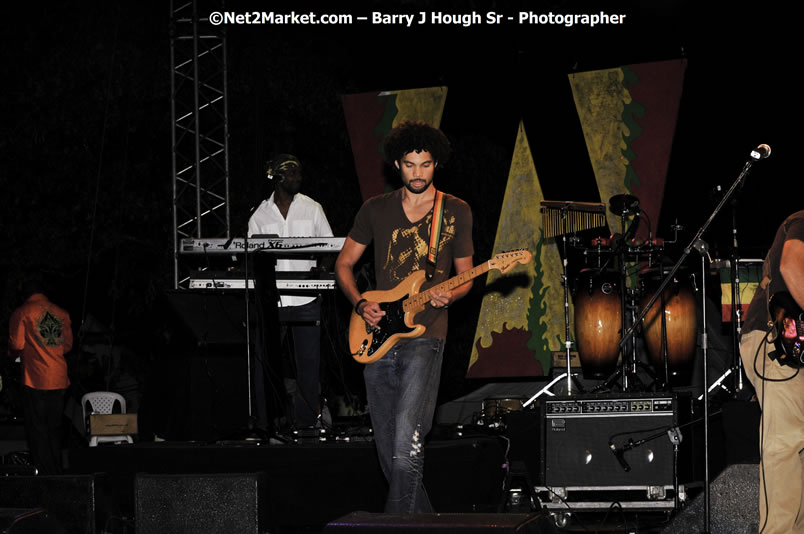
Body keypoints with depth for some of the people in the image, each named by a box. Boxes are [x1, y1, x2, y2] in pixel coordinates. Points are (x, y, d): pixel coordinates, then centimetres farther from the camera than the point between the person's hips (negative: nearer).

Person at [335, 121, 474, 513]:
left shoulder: (456, 212, 5)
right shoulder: (375, 210, 10)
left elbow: (465, 276, 10)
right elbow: (344, 263, 16)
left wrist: (448, 296, -12)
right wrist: (360, 304, -1)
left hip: (424, 335, -4)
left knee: (406, 441, -20)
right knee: (388, 449, 7)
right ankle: (424, 518, 22)